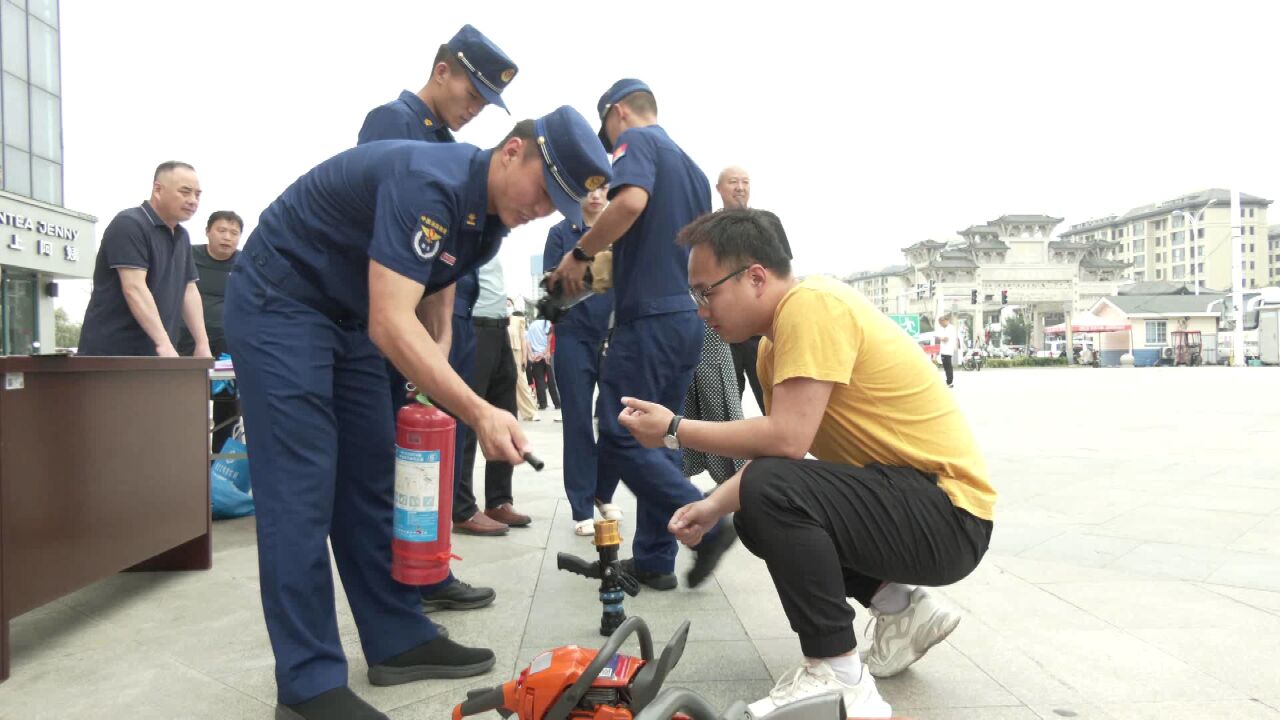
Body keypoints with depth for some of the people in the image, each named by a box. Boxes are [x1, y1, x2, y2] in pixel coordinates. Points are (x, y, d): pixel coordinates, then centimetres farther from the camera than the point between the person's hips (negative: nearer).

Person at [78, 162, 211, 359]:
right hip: (112, 354, -8)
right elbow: (134, 289, -20)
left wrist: (202, 343, 4)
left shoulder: (182, 237, 16)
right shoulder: (129, 224, -10)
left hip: (154, 358, 8)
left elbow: (189, 291, 14)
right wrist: (164, 344, -27)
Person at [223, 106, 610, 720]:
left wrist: (437, 398, -1)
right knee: (301, 491, -11)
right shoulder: (428, 184, -29)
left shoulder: (489, 216, 0)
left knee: (372, 481, 7)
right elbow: (391, 324, -35)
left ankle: (398, 641, 16)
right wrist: (479, 413, -39)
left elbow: (435, 303, 9)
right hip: (279, 302, -9)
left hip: (350, 318, 9)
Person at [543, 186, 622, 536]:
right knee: (579, 421, 0)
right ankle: (582, 508, 8)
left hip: (617, 335, 2)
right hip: (575, 336, -1)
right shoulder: (561, 233, 5)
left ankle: (605, 494, 24)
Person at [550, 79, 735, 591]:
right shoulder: (690, 165, 22)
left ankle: (706, 526, -5)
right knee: (659, 440, 11)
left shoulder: (636, 140, -3)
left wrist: (581, 254, -13)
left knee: (621, 441, -4)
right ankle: (653, 559, 16)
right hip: (687, 316, 9)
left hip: (648, 316, -9)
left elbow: (631, 201, -25)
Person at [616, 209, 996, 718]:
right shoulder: (776, 341, 8)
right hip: (902, 495, 10)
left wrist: (675, 430, -18)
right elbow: (777, 451, 12)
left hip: (950, 513, -10)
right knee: (757, 515, 16)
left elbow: (787, 441, -29)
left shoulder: (811, 304, -21)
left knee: (771, 494, -28)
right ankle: (900, 607, 16)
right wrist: (714, 507, 0)